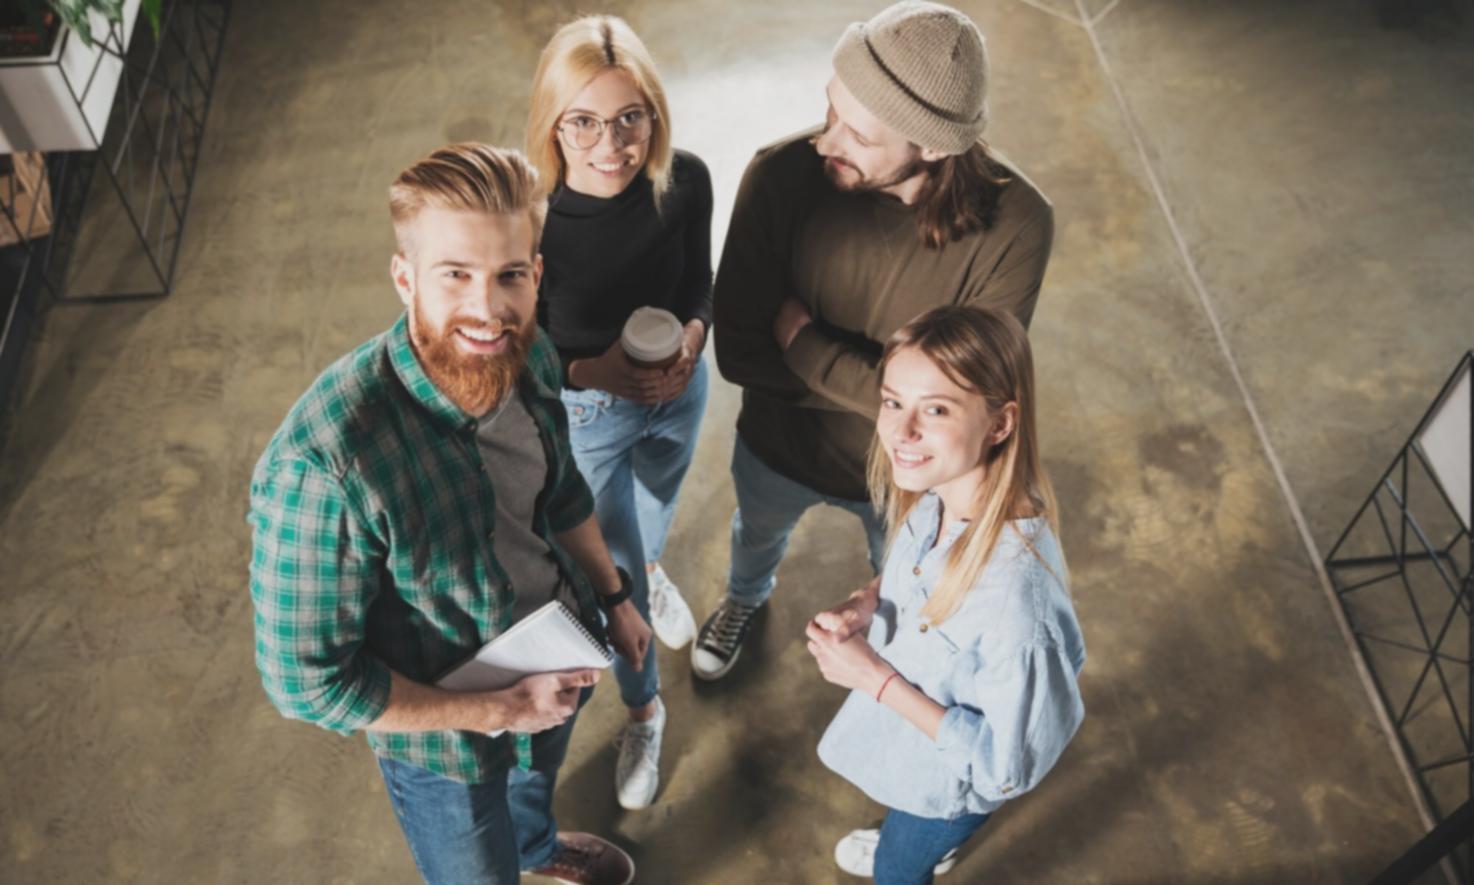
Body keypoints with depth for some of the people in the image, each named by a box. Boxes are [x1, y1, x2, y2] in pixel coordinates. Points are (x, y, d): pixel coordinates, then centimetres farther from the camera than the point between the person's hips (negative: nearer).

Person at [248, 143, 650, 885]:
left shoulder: (527, 356, -21)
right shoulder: (320, 464, -39)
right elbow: (308, 679, -28)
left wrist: (614, 595, 7)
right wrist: (498, 711, -23)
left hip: (561, 659, 6)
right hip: (447, 735, -5)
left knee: (538, 778, 37)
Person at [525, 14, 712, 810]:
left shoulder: (685, 182, -24)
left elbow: (699, 280, -5)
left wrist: (691, 336, -26)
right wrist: (595, 371, -37)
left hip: (678, 393, 3)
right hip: (581, 416, -3)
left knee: (653, 516, 34)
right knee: (613, 572, 15)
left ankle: (648, 572, 73)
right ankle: (643, 711, 45)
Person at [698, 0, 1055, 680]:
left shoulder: (1014, 226, -33)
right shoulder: (781, 176, -31)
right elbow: (739, 352, -26)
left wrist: (805, 345, -30)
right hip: (778, 449, 1)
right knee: (757, 534, 34)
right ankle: (745, 597, 71)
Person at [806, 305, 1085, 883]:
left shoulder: (1017, 593, -44)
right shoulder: (937, 493, -23)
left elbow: (1005, 764, -30)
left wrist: (875, 678, -31)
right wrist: (863, 605, -19)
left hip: (955, 774, -6)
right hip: (906, 731, 6)